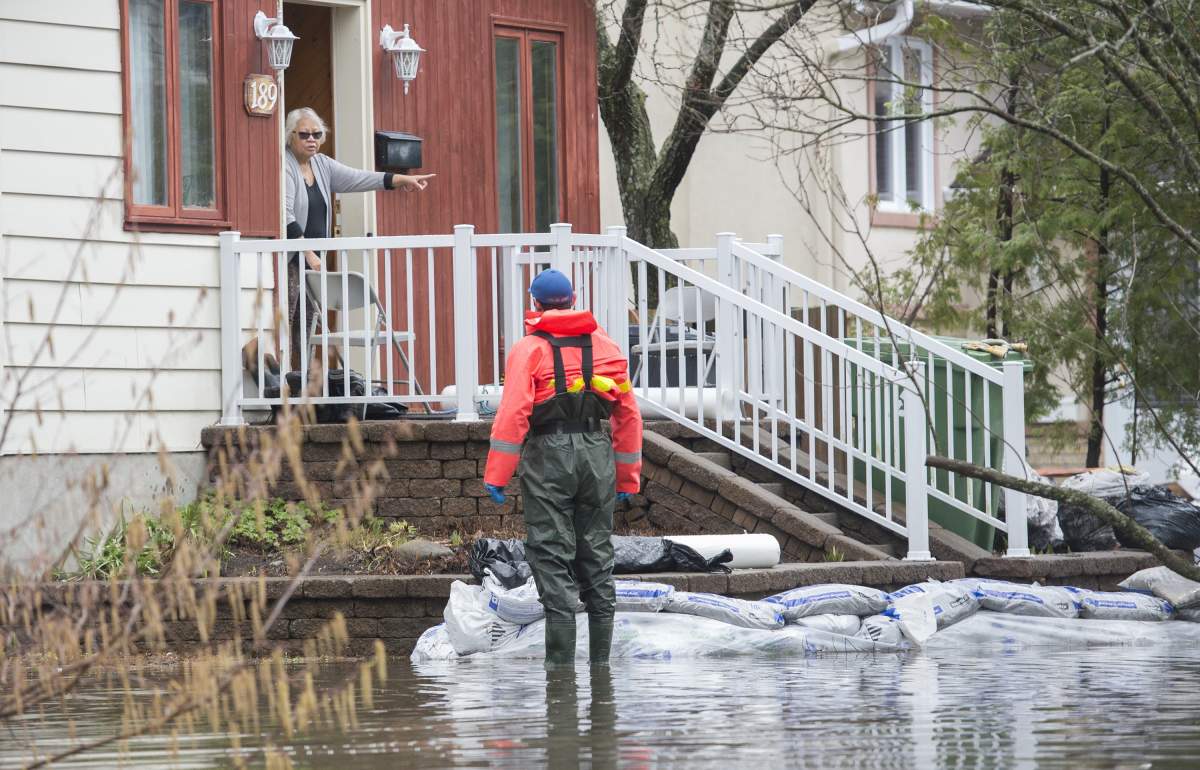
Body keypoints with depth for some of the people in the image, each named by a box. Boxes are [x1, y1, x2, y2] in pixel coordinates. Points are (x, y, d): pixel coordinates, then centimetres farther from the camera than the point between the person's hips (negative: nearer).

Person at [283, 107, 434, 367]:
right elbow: (285, 216, -18)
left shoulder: (322, 164, 14)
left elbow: (358, 179, 9)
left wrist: (402, 180, -1)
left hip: (314, 260, 8)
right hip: (290, 260, -8)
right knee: (283, 325, -13)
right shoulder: (283, 166, -10)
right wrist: (309, 254, -21)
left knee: (306, 326, 6)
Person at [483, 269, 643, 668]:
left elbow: (513, 413, -13)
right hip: (597, 452, 4)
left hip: (549, 455, -4)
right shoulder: (605, 346, 12)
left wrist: (496, 474, -11)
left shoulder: (529, 348, -3)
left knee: (552, 555, -3)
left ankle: (561, 660, -9)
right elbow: (629, 414, 13)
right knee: (596, 556, 12)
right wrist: (628, 477, 18)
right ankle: (601, 662, 14)